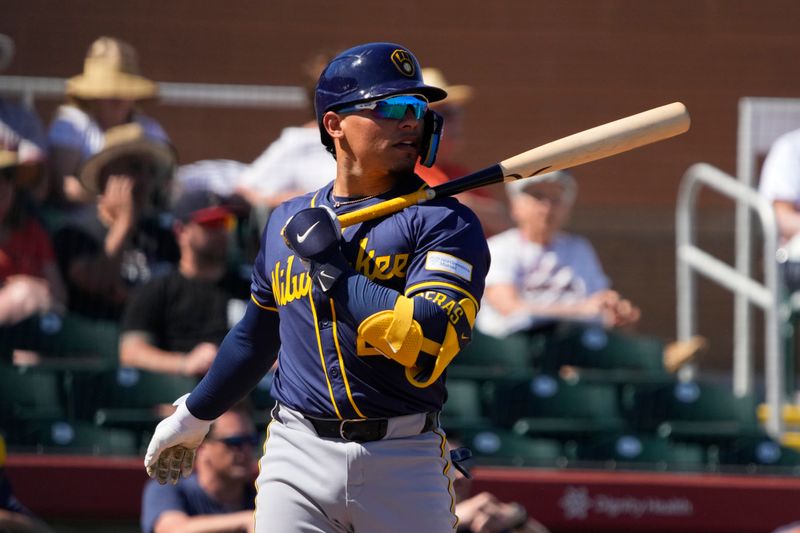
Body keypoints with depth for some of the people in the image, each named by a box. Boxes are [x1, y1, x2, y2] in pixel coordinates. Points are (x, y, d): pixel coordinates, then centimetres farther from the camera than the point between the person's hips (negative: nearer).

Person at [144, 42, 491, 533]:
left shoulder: (445, 223, -4)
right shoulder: (288, 222, 12)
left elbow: (427, 343, -20)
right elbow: (257, 335, 28)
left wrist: (331, 265, -14)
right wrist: (195, 414, 37)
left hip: (404, 462, -3)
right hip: (298, 456, 3)